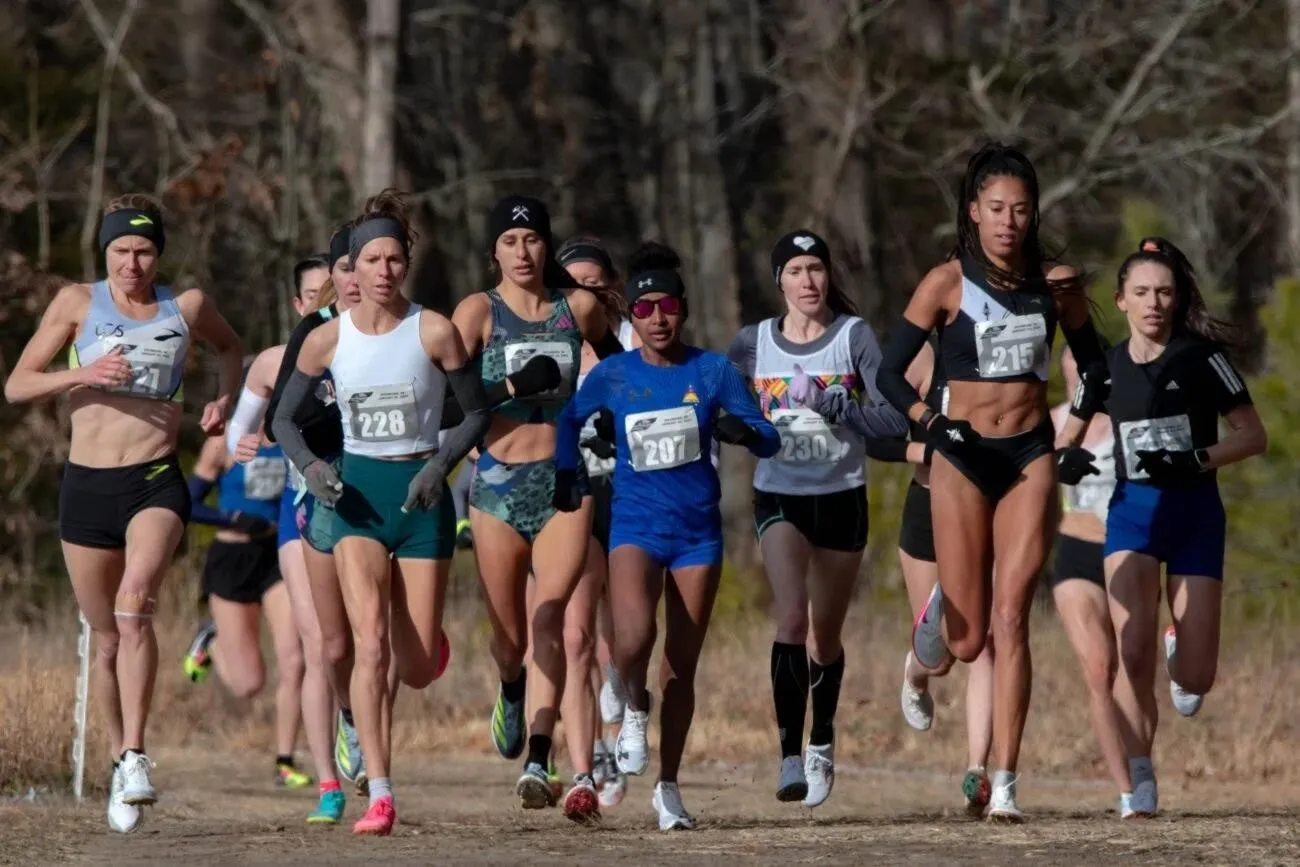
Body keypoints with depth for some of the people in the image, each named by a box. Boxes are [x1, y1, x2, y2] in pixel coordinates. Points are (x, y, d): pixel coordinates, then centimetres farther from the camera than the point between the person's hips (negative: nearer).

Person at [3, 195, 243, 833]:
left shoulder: (187, 306, 6)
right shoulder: (78, 302, 2)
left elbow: (229, 347, 29)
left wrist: (225, 399, 10)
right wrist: (83, 374, -16)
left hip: (155, 482, -1)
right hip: (86, 485, 1)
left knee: (134, 602, -26)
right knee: (106, 637, 8)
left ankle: (135, 757, -29)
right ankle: (120, 762, 25)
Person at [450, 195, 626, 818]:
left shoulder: (579, 307, 7)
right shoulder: (479, 311, 0)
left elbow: (618, 363, 27)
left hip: (565, 480, 0)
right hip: (498, 480, 0)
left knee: (549, 619, -15)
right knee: (509, 634, 7)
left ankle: (537, 762, -22)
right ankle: (512, 690, 44)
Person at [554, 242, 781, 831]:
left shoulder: (712, 372, 0)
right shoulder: (611, 376, 0)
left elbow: (769, 440, -1)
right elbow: (571, 421, 19)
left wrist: (742, 430, -21)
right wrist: (568, 472, 8)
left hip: (698, 530, 1)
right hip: (636, 525, -1)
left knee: (682, 665, 3)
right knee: (634, 636, -27)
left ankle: (668, 787, 16)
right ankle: (633, 709, 6)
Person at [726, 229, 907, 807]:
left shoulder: (854, 336, -5)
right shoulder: (753, 344, 2)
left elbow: (895, 419, -13)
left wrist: (826, 402, -22)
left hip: (842, 498, 0)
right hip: (779, 498, 0)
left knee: (825, 636, 13)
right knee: (791, 618, -21)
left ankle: (822, 743, 37)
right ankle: (790, 757, -23)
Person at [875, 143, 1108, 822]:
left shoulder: (1053, 282, 4)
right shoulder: (946, 284, -5)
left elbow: (1094, 365, 18)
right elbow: (889, 374, -1)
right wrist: (932, 426, -12)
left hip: (1030, 458, 1)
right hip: (963, 459, -1)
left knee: (1010, 619, -11)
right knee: (968, 641, 0)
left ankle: (1005, 784, -10)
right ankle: (938, 613, 40)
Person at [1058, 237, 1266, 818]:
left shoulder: (1201, 358, -4)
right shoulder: (1105, 370, 5)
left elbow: (1253, 435, -4)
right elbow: (1069, 436, 18)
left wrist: (1196, 460, -19)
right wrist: (1068, 459, -5)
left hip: (1196, 514, -1)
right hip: (1132, 511, 1)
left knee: (1196, 682, -4)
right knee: (1132, 653, -18)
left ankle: (1181, 654, 35)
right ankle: (1137, 786, -7)